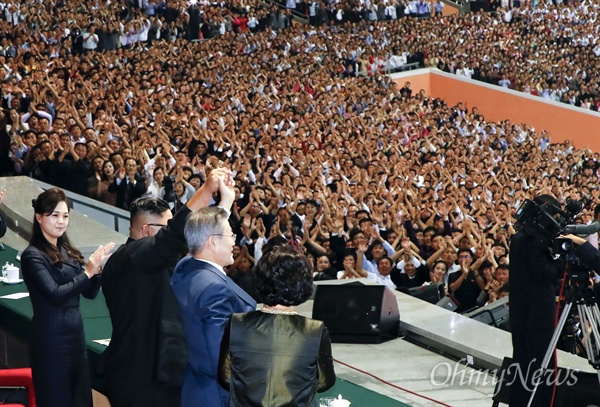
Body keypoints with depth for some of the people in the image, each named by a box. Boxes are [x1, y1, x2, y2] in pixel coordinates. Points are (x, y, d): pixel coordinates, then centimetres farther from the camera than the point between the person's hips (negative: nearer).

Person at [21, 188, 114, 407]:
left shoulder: (67, 251, 10)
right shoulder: (33, 255, -10)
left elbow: (90, 293, 10)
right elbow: (54, 294, -19)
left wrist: (96, 269, -8)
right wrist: (87, 272, -20)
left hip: (75, 333, 7)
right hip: (51, 338, -7)